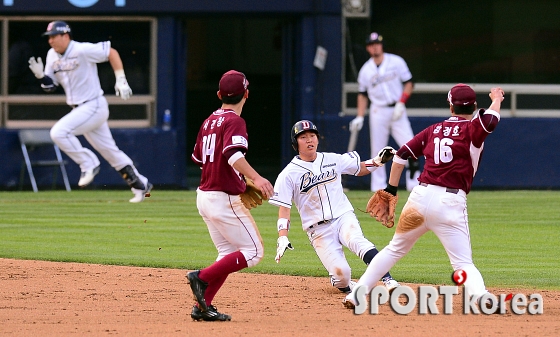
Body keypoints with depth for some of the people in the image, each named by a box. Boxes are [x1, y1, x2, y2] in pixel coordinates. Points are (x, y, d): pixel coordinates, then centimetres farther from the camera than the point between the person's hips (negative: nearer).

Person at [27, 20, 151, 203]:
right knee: (109, 151, 14)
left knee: (58, 132, -23)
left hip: (94, 106, -8)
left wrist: (121, 81, -15)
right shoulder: (52, 56, 5)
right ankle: (140, 184, 24)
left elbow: (112, 52, -12)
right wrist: (40, 75, -10)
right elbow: (50, 86, 10)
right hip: (79, 109, 8)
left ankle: (88, 163, -7)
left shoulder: (82, 51, -18)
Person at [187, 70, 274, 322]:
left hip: (204, 196, 8)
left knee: (229, 254, 14)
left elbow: (198, 157, 22)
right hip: (224, 199, -8)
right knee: (253, 252, -3)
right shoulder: (234, 121, -12)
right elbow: (233, 154, -29)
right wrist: (256, 178, -41)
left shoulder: (209, 121, 12)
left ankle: (202, 306, 6)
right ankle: (202, 278, -13)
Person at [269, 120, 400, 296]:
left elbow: (360, 169, 22)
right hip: (318, 229, -1)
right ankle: (341, 283, 17)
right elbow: (284, 209, -4)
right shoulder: (289, 174, -1)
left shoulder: (333, 160, 9)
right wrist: (282, 238, -17)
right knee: (341, 272, -19)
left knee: (357, 241, -33)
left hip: (344, 217, 1)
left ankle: (388, 280, -40)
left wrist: (379, 160, 2)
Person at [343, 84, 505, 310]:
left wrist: (391, 189, 19)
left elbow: (402, 154, 12)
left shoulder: (434, 130, 15)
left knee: (394, 249, 21)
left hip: (420, 197, 4)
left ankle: (356, 294, 20)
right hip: (451, 204, -4)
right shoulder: (471, 130, 1)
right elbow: (490, 120, -22)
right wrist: (497, 99, 0)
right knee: (463, 264, -3)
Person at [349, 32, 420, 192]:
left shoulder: (396, 62, 0)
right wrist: (359, 117, 5)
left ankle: (413, 178, -5)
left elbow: (408, 83, 1)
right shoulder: (365, 70, 6)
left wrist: (401, 104, -11)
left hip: (397, 110, -2)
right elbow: (362, 94, 13)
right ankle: (379, 187, 4)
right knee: (377, 150, 0)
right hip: (378, 111, 2)